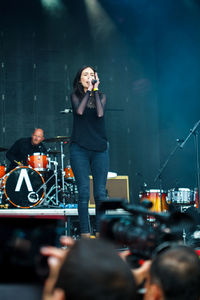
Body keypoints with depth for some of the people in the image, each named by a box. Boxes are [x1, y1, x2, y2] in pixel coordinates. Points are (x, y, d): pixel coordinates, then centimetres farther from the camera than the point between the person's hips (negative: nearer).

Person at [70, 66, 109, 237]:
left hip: (99, 148, 2)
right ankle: (85, 233, -1)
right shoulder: (76, 95, 8)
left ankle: (100, 231, 7)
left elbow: (100, 113, -10)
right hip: (79, 149, -1)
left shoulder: (101, 96, 11)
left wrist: (95, 90, -5)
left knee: (100, 192, -1)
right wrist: (88, 90, -5)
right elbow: (79, 110, -12)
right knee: (84, 192, -5)